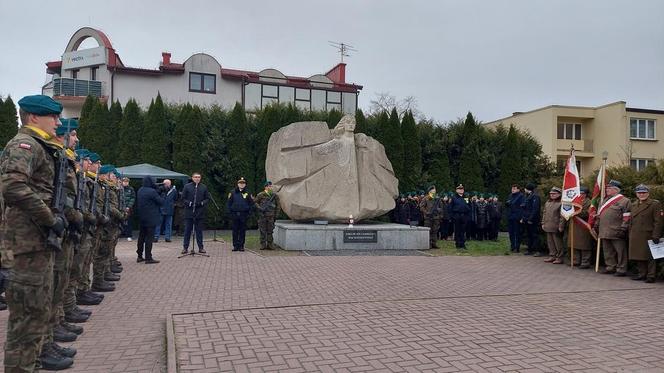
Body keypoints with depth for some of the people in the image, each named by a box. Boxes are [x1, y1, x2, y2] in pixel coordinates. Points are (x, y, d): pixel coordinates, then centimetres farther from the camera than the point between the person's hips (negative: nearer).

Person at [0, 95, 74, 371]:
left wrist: (53, 220, 12)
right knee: (28, 308, -3)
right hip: (28, 241, -10)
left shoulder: (39, 147, 18)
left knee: (41, 303, 22)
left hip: (40, 239, 10)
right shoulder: (24, 144, -13)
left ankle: (38, 350, 37)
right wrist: (51, 220, -21)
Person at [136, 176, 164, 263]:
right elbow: (161, 202, -14)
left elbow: (137, 203, 13)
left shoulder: (140, 190, 7)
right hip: (151, 218, -8)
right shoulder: (152, 191, -18)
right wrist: (162, 198, 5)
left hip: (142, 217, 8)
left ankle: (139, 256, 21)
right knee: (149, 237, -3)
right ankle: (148, 258, -1)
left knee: (141, 236, 14)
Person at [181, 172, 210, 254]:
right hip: (189, 212, -1)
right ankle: (185, 247, 11)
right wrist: (189, 203, -12)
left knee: (199, 230, 6)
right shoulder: (187, 187, 4)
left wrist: (203, 203, -8)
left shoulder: (204, 187, 8)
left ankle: (201, 247, 12)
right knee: (187, 230, 3)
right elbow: (183, 198, 4)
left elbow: (207, 198, 10)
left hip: (200, 213, 1)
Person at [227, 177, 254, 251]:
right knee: (235, 231, 2)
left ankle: (241, 246, 8)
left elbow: (251, 203, 9)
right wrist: (230, 211, 2)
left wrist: (248, 212, 0)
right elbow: (228, 203, 11)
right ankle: (235, 246, 8)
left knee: (242, 231, 2)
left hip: (244, 215, 0)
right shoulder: (233, 193, 6)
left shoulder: (247, 193, 5)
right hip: (235, 214, 1)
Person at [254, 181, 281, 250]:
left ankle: (269, 244, 10)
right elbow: (255, 202, 4)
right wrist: (260, 208, -13)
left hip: (271, 216, 2)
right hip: (262, 216, -2)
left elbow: (277, 206, 11)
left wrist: (276, 215, 7)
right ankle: (263, 244, 7)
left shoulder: (274, 195, 6)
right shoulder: (261, 195, -1)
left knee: (270, 231, 4)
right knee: (262, 231, 1)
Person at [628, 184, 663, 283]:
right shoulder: (633, 205, 16)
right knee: (638, 256, 10)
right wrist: (630, 236, 14)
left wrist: (656, 235, -15)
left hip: (648, 235, -6)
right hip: (636, 237, 6)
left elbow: (658, 221, -8)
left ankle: (651, 276, 5)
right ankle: (642, 274, 19)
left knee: (650, 257, -1)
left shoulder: (655, 204, -3)